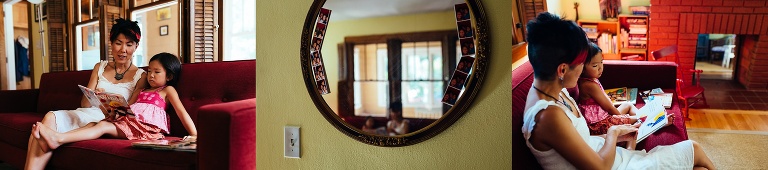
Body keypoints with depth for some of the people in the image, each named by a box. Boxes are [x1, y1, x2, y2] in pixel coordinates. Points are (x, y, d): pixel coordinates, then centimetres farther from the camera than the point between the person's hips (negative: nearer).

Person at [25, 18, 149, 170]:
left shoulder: (140, 76, 5)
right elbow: (84, 104, 12)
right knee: (51, 117, -28)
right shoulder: (100, 67, 18)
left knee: (51, 119, -26)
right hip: (84, 114, 4)